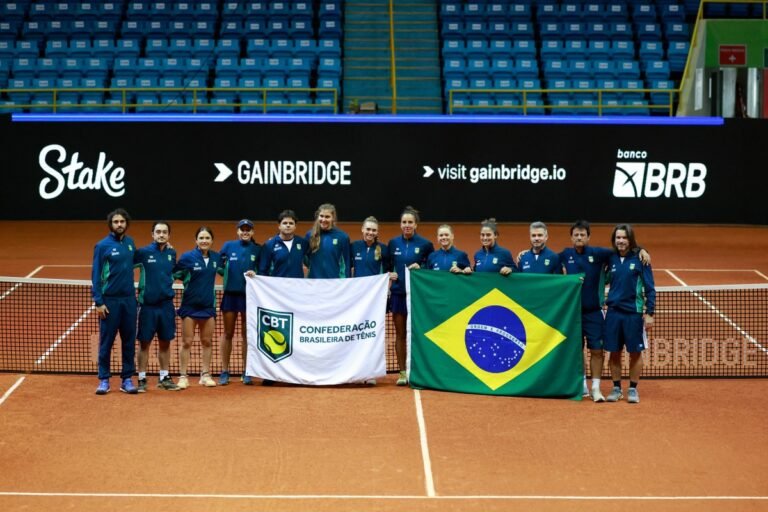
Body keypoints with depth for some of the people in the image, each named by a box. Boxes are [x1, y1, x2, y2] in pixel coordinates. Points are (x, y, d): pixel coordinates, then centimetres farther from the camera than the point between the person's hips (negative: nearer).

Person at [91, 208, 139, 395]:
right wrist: (98, 302, -11)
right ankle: (104, 380, 10)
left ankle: (127, 379, 14)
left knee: (129, 341, 6)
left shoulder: (130, 243, 7)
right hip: (109, 300, -4)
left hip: (129, 300, 4)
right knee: (106, 341, 2)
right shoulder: (102, 245, -6)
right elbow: (96, 275, -6)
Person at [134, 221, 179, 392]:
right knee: (144, 343, 2)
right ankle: (142, 379, 10)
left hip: (166, 304, 4)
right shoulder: (143, 252, -7)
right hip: (147, 304, -4)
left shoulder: (172, 253, 7)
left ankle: (164, 378, 21)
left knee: (165, 342, 11)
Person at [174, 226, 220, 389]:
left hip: (208, 306, 4)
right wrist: (187, 280, -16)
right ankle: (183, 377, 5)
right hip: (190, 305, -3)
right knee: (187, 342, 0)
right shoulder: (187, 257, -9)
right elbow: (174, 273, -3)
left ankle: (205, 375, 17)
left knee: (207, 342, 8)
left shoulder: (216, 257, 2)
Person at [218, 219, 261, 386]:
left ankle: (246, 372, 9)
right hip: (230, 293, 0)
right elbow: (218, 265, 9)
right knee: (228, 333, 6)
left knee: (247, 334, 4)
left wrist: (255, 274, -11)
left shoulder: (257, 250, 3)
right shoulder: (228, 246, 4)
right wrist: (225, 272, -6)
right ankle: (224, 372, 11)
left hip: (249, 295, 0)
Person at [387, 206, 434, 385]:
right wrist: (389, 274, -2)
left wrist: (420, 268, -14)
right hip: (398, 293, 3)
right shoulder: (393, 243, 6)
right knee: (400, 334, 5)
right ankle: (402, 372, 10)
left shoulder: (425, 244, -3)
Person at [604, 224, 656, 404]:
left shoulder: (640, 259, -5)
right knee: (614, 352, 6)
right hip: (613, 312, 3)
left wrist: (649, 313, -8)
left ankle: (633, 389, 15)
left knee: (635, 352, 5)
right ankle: (616, 388, 17)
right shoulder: (611, 259, 5)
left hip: (634, 313, -3)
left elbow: (649, 288, -5)